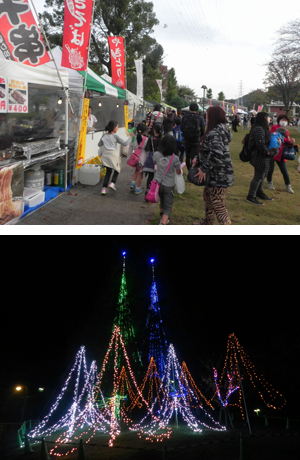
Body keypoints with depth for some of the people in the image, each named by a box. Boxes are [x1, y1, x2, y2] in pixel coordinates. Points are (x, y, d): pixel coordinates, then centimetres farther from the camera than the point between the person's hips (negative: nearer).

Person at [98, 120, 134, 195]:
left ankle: (104, 188, 4)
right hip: (113, 155, -5)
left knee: (108, 171, 13)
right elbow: (125, 144, -10)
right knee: (117, 170, 17)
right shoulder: (115, 136, -10)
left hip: (106, 155, 5)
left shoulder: (104, 136, 5)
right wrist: (131, 137, 1)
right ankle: (112, 183, -5)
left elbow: (99, 145, 17)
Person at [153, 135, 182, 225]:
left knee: (162, 202, 29)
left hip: (158, 183, 4)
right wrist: (180, 167, 13)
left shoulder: (157, 154, -11)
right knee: (168, 207, 4)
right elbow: (178, 172, -7)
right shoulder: (175, 158, -21)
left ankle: (163, 218, 48)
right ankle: (163, 223, -15)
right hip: (169, 185, -4)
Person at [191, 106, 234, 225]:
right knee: (207, 196, 28)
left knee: (219, 206, -7)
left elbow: (216, 153, -35)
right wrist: (198, 158, 3)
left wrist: (204, 169, -26)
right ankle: (207, 223, 46)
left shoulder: (215, 133, -22)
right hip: (216, 175, 11)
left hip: (219, 177, -11)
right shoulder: (220, 130, 11)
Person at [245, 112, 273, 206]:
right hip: (260, 157, -11)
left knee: (262, 175, 21)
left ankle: (259, 193, 37)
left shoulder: (263, 129, 13)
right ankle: (251, 197, 4)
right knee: (258, 177, -4)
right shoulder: (259, 129, -21)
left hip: (263, 157, 11)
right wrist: (267, 152, -16)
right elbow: (260, 144, -26)